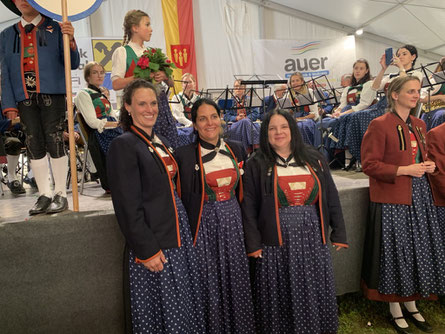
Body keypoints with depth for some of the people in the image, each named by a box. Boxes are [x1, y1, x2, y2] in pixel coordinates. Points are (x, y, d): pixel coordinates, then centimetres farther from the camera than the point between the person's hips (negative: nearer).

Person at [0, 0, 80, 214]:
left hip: (52, 94, -3)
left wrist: (70, 40, -13)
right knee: (34, 146, 3)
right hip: (25, 98, 3)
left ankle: (61, 194, 8)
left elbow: (73, 64, 4)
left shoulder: (56, 28, 8)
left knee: (54, 142, -3)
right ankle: (45, 195, 12)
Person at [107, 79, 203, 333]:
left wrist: (184, 232, 12)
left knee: (185, 305, 17)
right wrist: (147, 251, -17)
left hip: (178, 234, 8)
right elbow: (128, 206, -16)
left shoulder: (160, 141, 11)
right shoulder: (123, 145, -12)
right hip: (154, 244, -7)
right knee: (161, 311, 8)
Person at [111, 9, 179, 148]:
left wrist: (165, 76, -7)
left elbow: (171, 84, 16)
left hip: (161, 104, 6)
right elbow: (116, 84, -11)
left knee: (171, 146, -1)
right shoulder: (122, 52, 2)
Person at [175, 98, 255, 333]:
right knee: (210, 282, 6)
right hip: (204, 226, -3)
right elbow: (183, 198, -6)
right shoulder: (184, 154, -8)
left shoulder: (236, 149, 6)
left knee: (236, 279, 13)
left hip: (233, 222, 4)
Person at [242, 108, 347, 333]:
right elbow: (249, 206, -3)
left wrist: (339, 233, 6)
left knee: (316, 292, 12)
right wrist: (253, 244, -8)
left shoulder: (313, 158, 7)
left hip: (312, 236, 3)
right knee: (281, 295, 8)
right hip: (276, 240, -2)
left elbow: (331, 197, 8)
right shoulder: (257, 164, -2)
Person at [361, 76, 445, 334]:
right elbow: (369, 164, -14)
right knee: (395, 252, 2)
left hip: (420, 196, 7)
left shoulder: (419, 125, 13)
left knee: (420, 249, 12)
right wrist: (404, 170, -19)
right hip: (392, 199, -7)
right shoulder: (380, 125, -10)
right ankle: (395, 310, 21)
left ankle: (412, 304, 31)